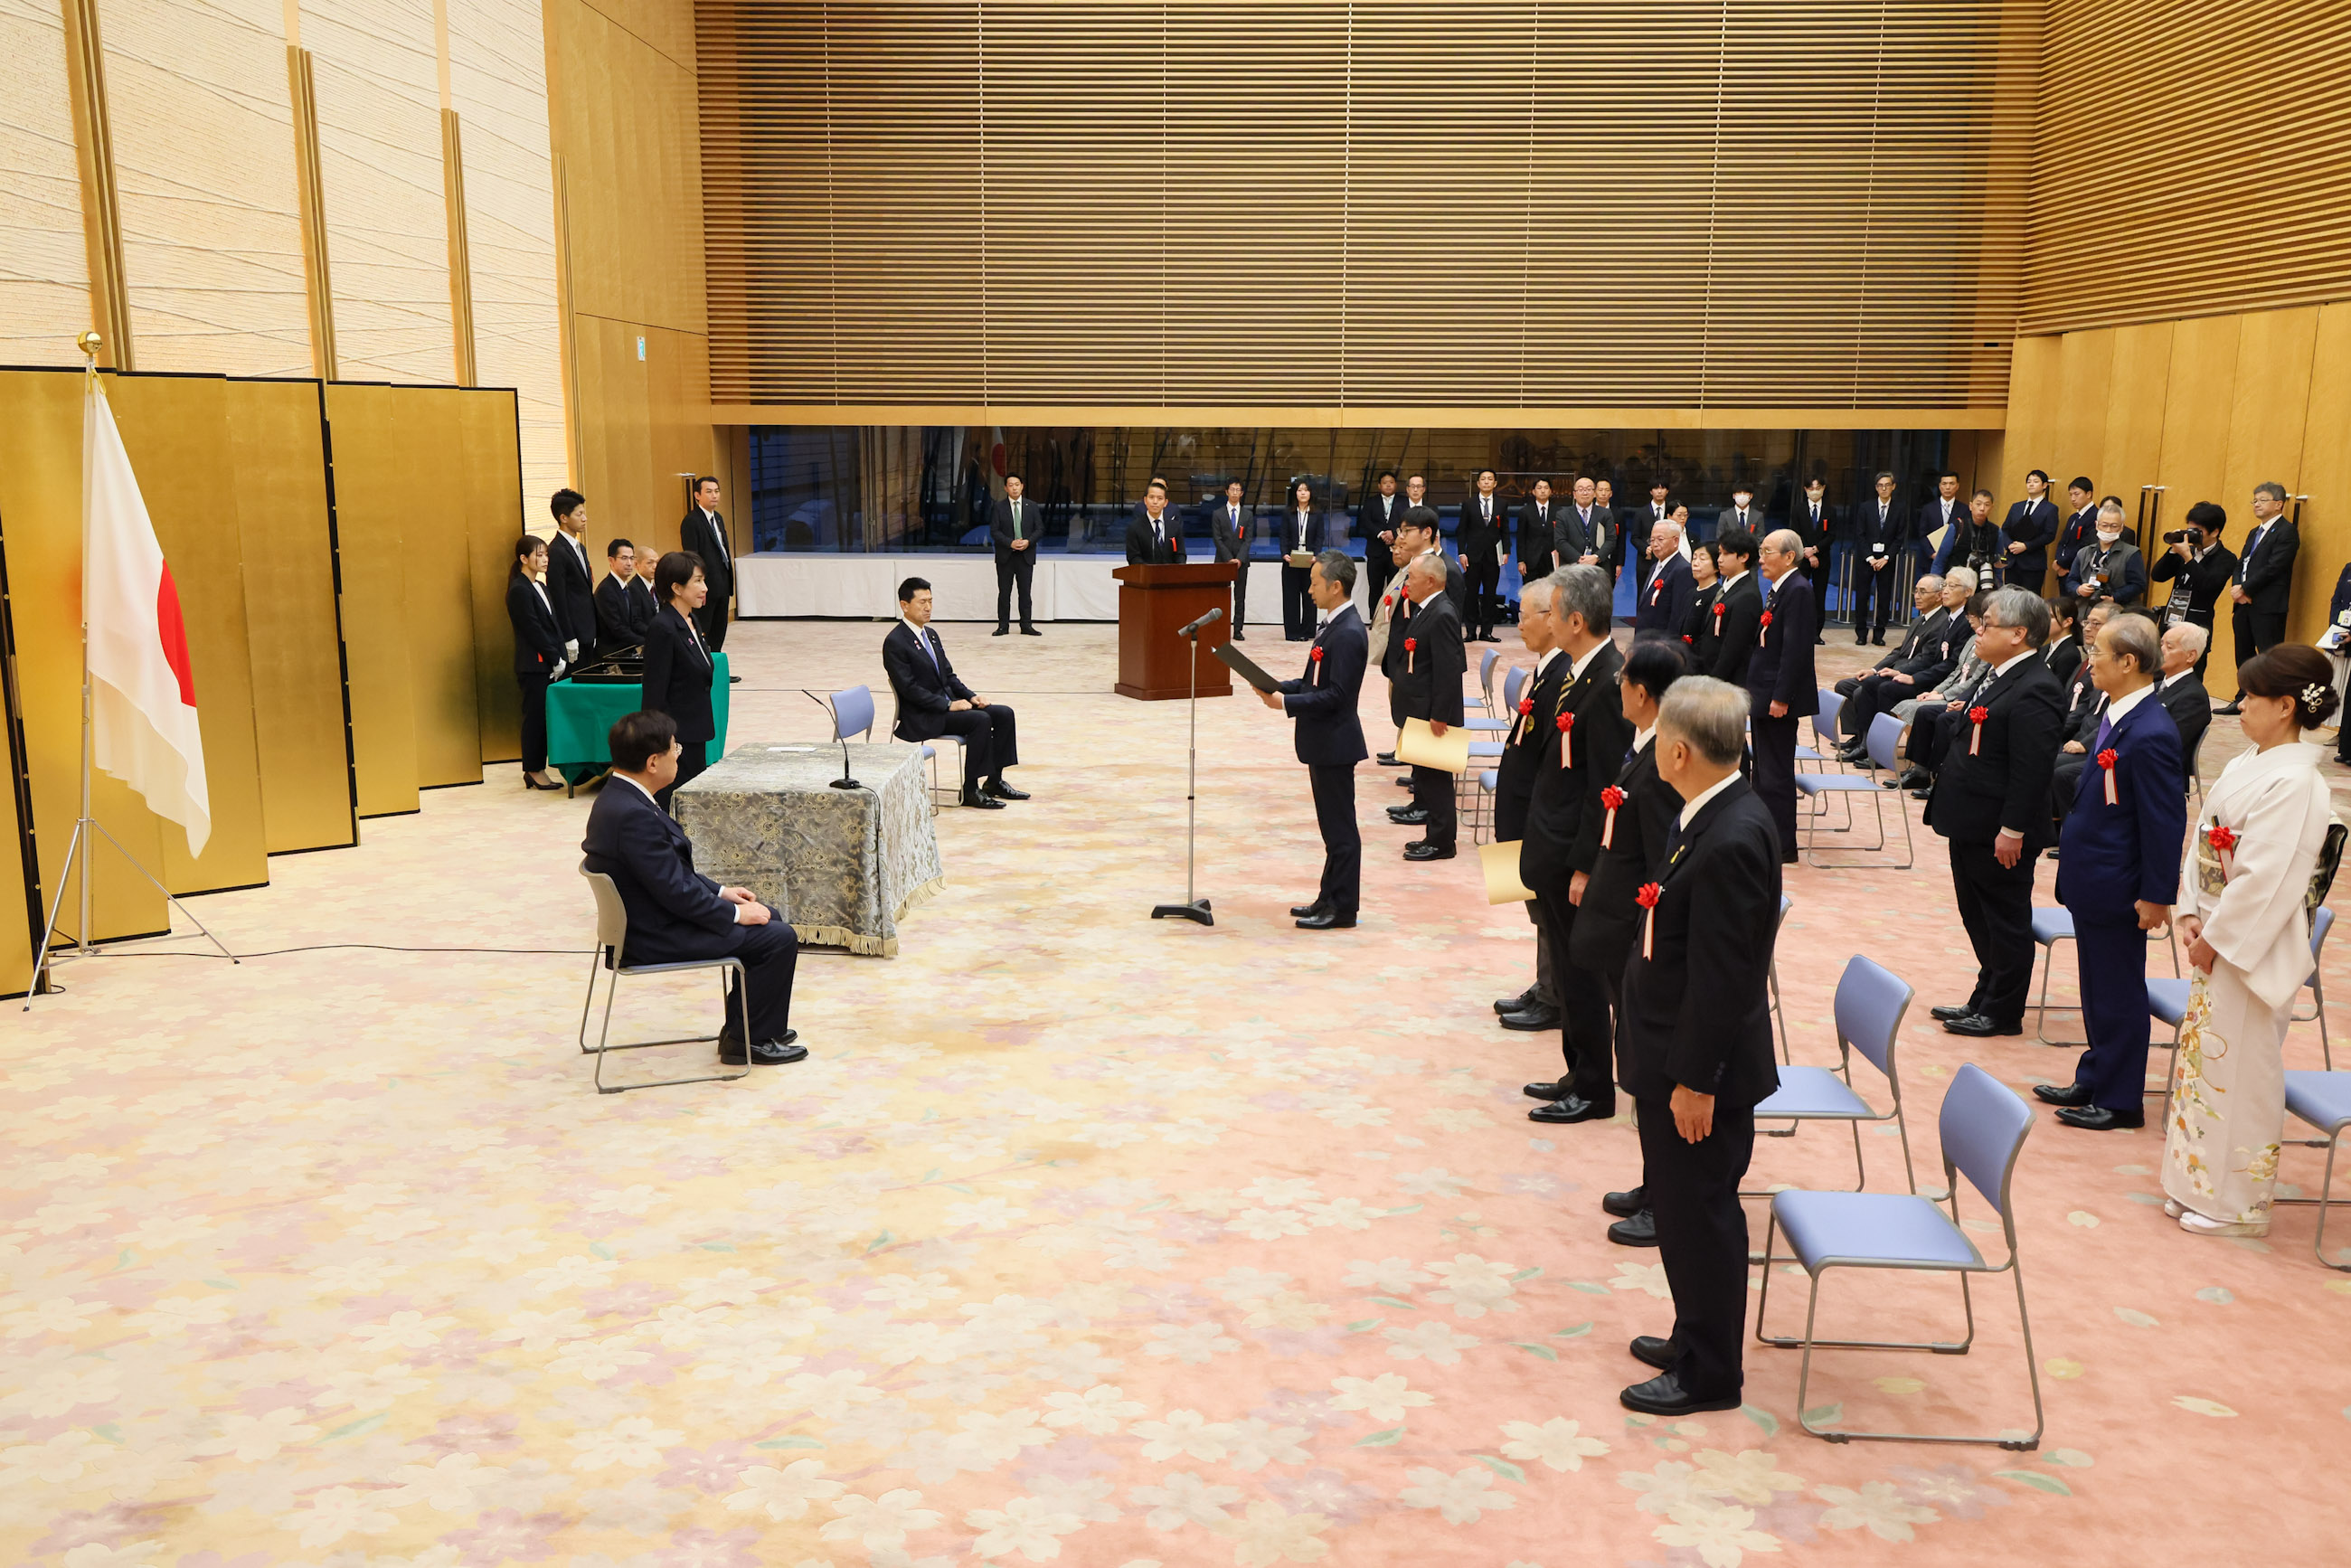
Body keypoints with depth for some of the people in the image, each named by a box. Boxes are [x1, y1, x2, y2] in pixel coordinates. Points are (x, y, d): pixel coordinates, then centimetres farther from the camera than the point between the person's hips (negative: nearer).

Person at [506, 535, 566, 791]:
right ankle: (534, 771, 4)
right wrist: (555, 659, -12)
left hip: (547, 664, 8)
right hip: (534, 665, -8)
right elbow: (533, 630, -15)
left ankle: (537, 770, 13)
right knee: (535, 717, -3)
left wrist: (560, 657, 6)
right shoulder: (519, 590, -11)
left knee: (544, 717, 8)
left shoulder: (541, 587, 16)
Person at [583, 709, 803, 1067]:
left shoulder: (618, 797, 3)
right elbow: (675, 891, -25)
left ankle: (742, 1026, 28)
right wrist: (735, 913, -13)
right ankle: (747, 1041, 7)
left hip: (652, 917, 10)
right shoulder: (633, 816, -29)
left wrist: (720, 891, 10)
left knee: (769, 918, 18)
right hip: (657, 938, -10)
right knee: (779, 938, -7)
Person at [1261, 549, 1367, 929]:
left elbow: (1335, 695, -23)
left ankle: (1342, 909, 6)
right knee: (1333, 826, 16)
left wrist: (1287, 703, -21)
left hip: (1335, 743, -10)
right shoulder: (1334, 625, 12)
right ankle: (1330, 899, 25)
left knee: (1340, 828, -1)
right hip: (1323, 742, 10)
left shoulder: (1348, 634, -20)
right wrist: (1278, 687, 3)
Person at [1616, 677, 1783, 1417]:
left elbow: (1723, 978, -25)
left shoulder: (1729, 841, -26)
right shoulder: (1715, 816, 4)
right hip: (1676, 1056, 9)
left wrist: (1695, 1080, -19)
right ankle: (1696, 1338, 38)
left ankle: (1709, 1373, 22)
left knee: (1698, 1213, 5)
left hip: (1702, 1067, -9)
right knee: (1683, 1208, 21)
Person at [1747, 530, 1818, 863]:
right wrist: (1753, 688, 16)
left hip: (1779, 696, -10)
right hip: (1763, 693, 10)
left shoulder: (1797, 591, -16)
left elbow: (1796, 648, -21)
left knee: (1776, 773, -4)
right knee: (1765, 770, 16)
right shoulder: (1776, 590, 14)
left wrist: (1781, 697, -23)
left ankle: (1782, 845, 4)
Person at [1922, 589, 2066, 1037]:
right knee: (1977, 916, 19)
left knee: (2005, 920, 5)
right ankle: (1985, 999, 33)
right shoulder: (1999, 678, 10)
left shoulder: (2034, 690, -21)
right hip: (1972, 826, 10)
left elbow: (2031, 770, -24)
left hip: (2000, 835, -10)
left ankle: (2003, 1012, 18)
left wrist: (2012, 831, -23)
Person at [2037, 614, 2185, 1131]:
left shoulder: (2150, 733, -23)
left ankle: (2120, 1101, 17)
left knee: (2118, 993, 4)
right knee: (2098, 989, 19)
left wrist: (2157, 895, -17)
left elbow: (2166, 819, -20)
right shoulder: (2116, 715, 5)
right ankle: (2094, 1082, 33)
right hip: (2091, 881, 9)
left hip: (2116, 889, -9)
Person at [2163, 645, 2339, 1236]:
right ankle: (2198, 1181, 30)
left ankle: (2236, 1203, 17)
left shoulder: (2297, 784, -20)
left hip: (2254, 949, -9)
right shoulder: (2243, 766, 7)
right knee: (2204, 1055, 16)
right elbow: (2202, 840, 10)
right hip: (2219, 936, 9)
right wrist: (2192, 915, 1)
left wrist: (2216, 938, -15)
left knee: (2238, 1070, 2)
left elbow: (2266, 881, -22)